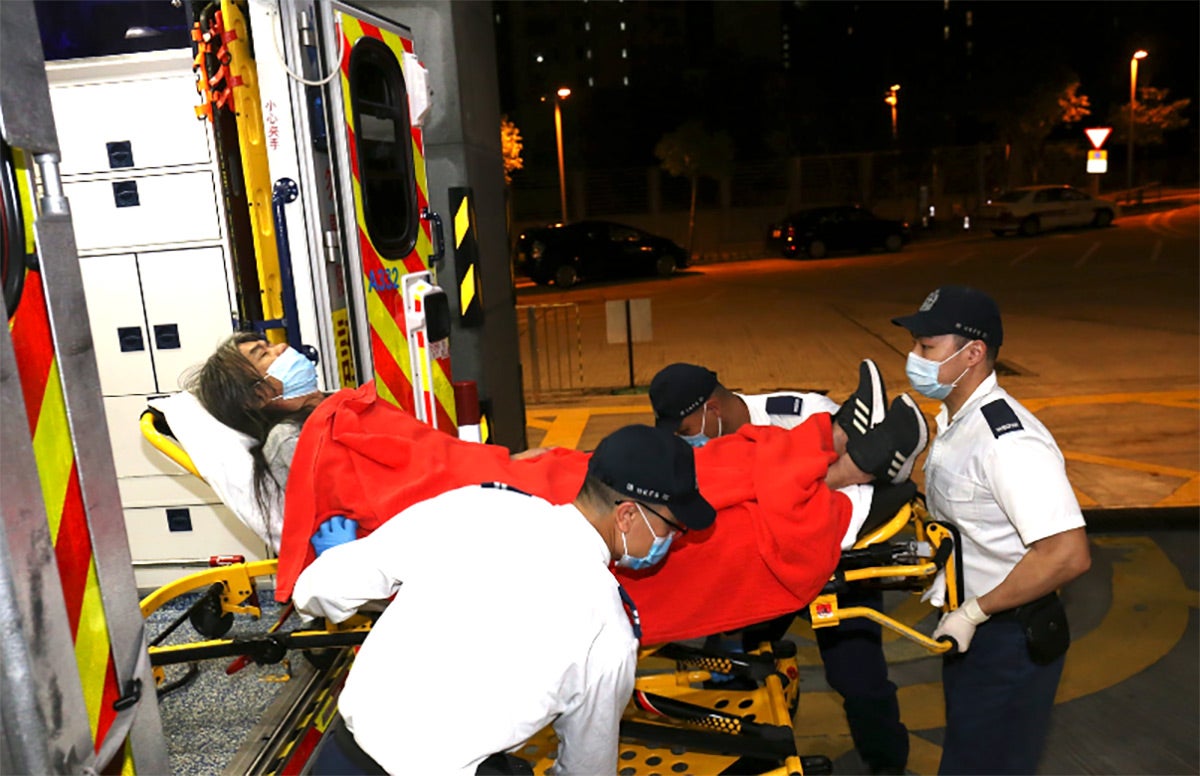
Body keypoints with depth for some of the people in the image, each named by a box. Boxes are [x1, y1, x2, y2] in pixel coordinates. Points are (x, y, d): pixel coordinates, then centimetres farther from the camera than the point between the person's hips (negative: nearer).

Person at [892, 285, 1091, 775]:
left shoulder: (1008, 441, -29)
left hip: (1010, 640, -9)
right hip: (969, 628, 9)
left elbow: (1068, 554, -33)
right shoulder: (953, 418, 2)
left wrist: (973, 613, -25)